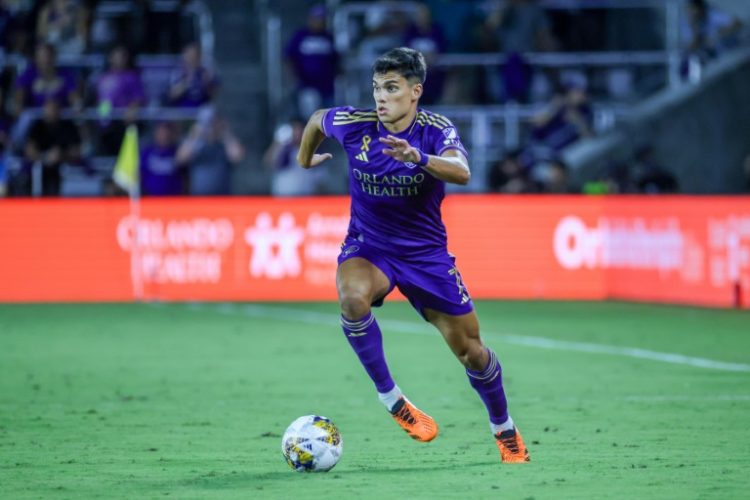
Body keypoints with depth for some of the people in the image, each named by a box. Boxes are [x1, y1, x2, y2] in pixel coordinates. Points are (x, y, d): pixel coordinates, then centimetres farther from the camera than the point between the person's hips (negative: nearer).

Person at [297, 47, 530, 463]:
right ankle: (389, 397, -18)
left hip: (426, 252, 0)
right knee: (353, 297, -35)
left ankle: (504, 430, 32)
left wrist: (418, 158, -56)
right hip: (367, 247, 0)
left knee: (470, 349, 5)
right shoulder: (354, 124, -12)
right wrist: (304, 157, 27)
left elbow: (461, 172, -39)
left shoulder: (436, 131, -18)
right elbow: (317, 119, 12)